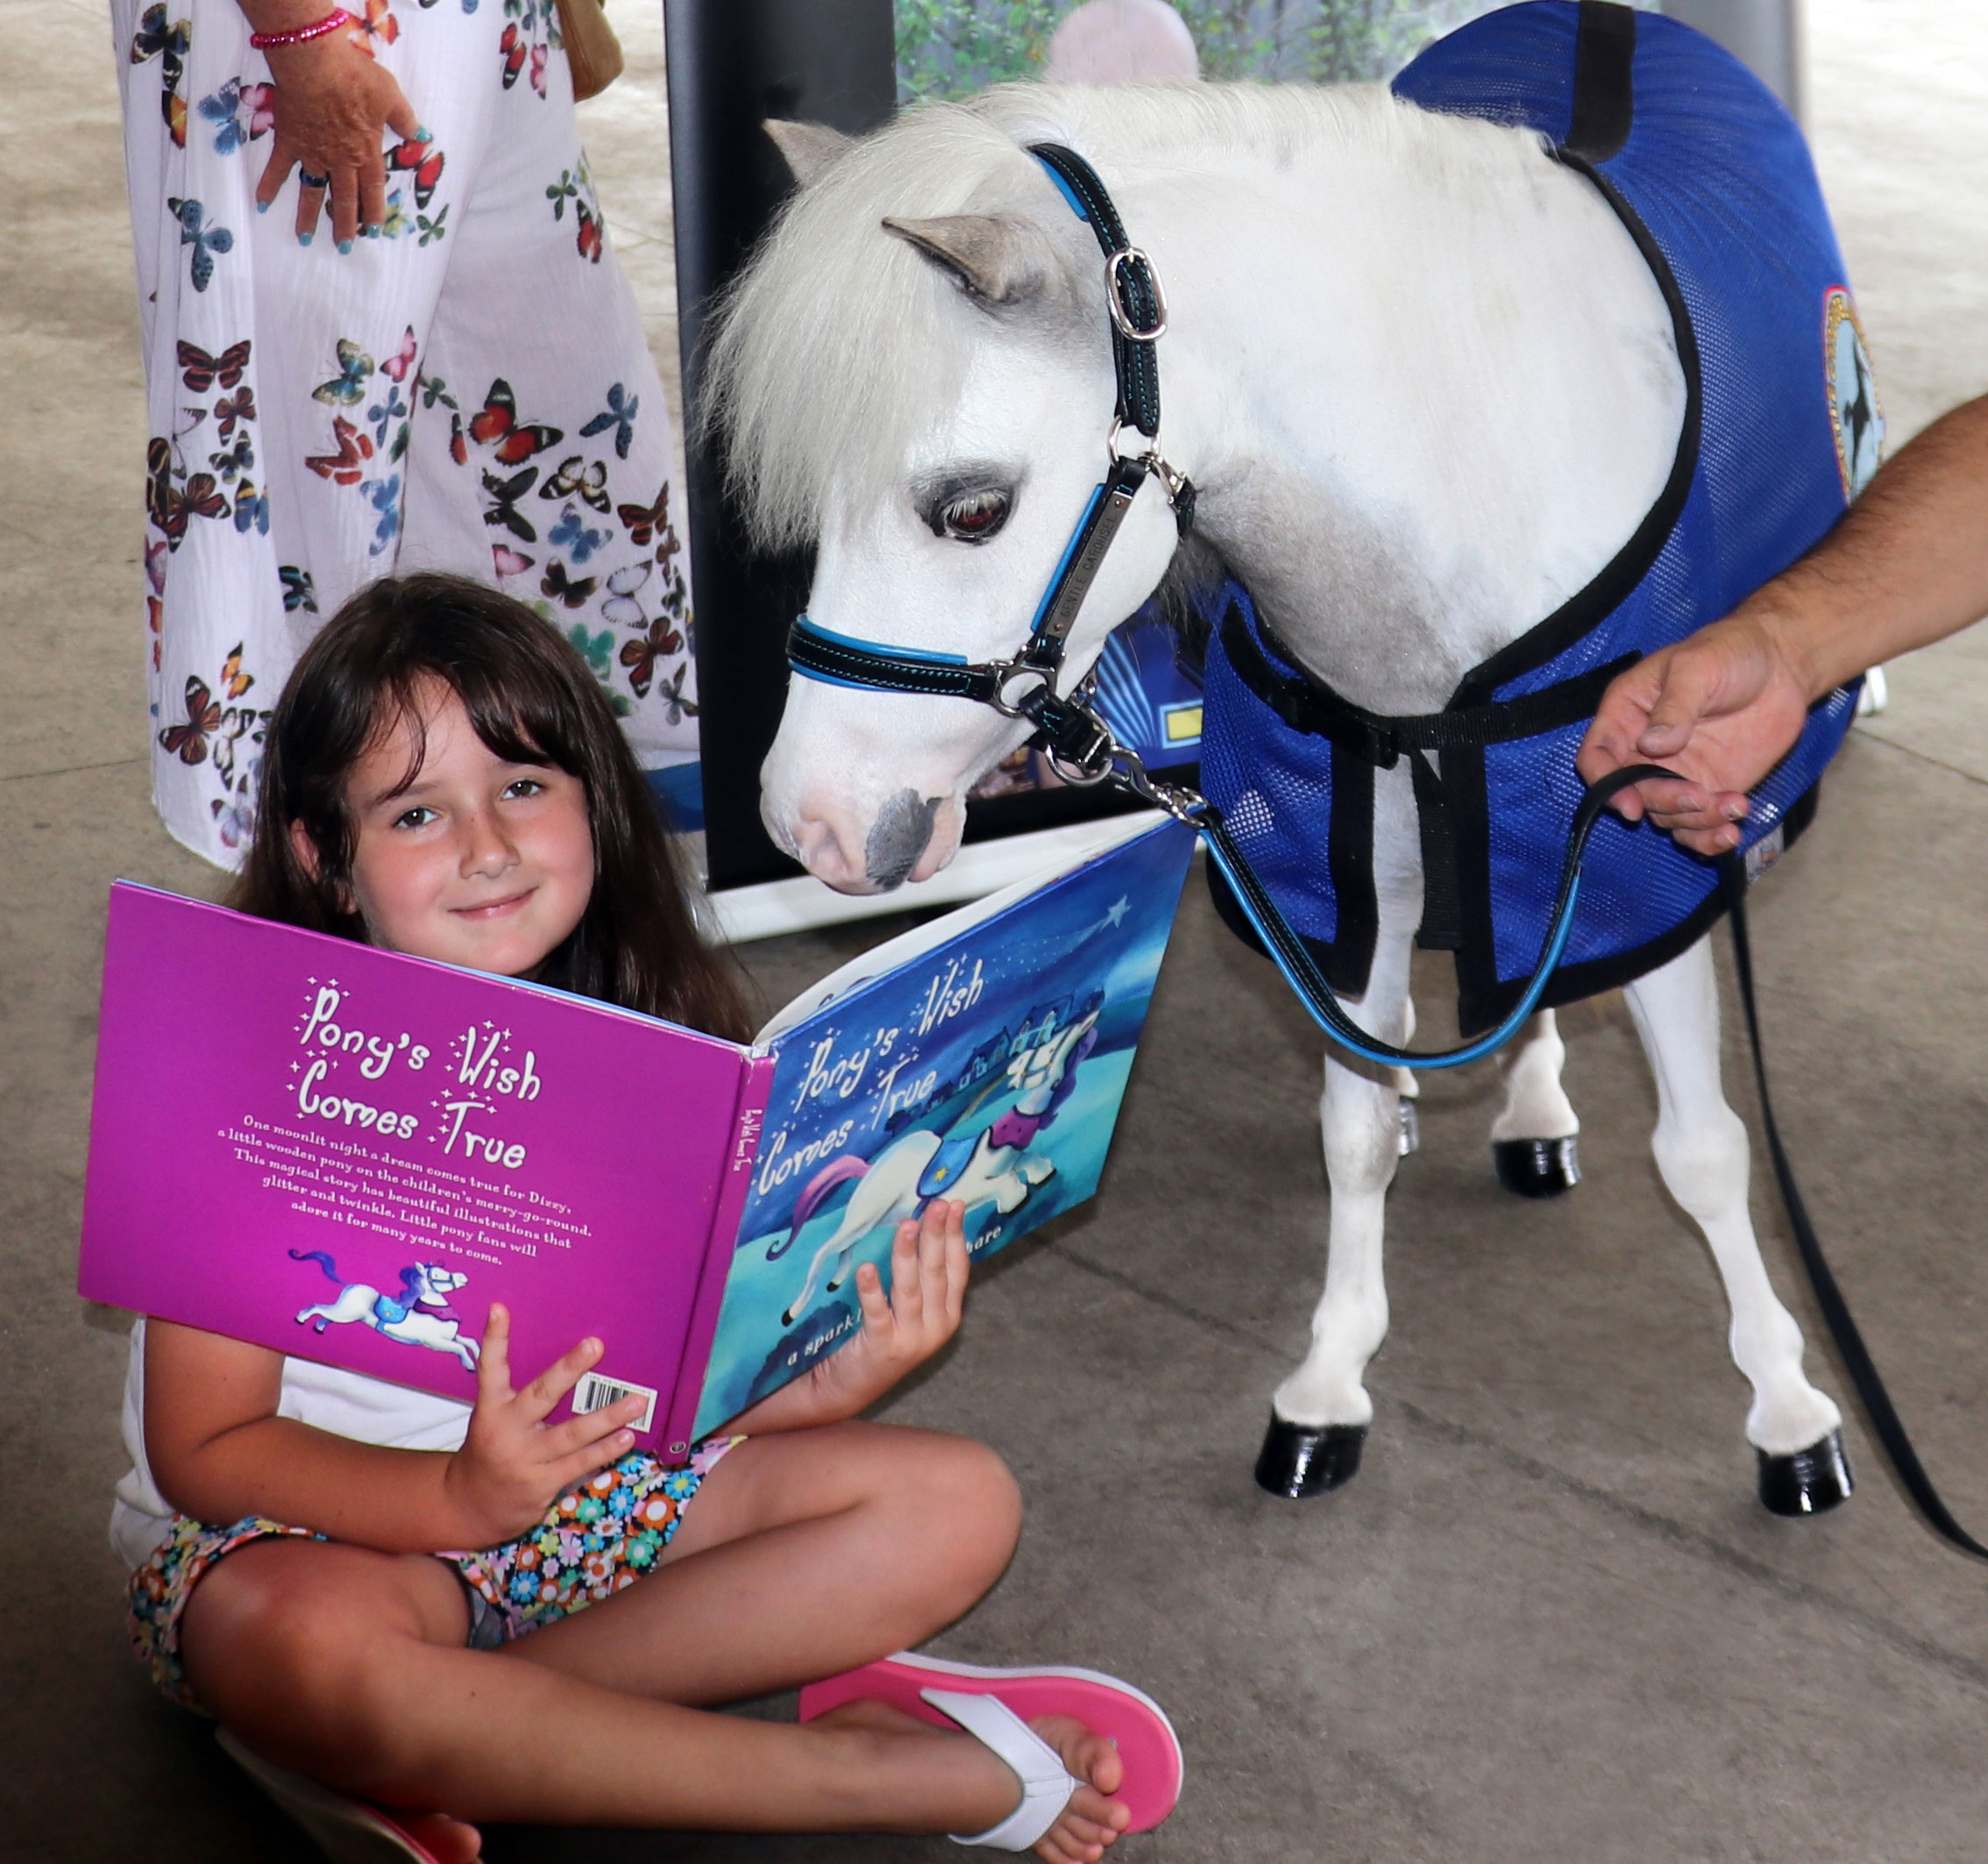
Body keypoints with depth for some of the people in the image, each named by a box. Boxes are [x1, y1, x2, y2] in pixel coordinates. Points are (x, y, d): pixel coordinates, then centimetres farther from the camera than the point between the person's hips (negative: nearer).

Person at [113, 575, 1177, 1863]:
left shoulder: (655, 1044, -3)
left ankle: (423, 1749, -23)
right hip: (312, 1522, -5)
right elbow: (206, 1447, -18)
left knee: (956, 1503, -8)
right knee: (311, 1641, -40)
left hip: (585, 1487, 6)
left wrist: (836, 1378, -23)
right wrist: (462, 1494, -33)